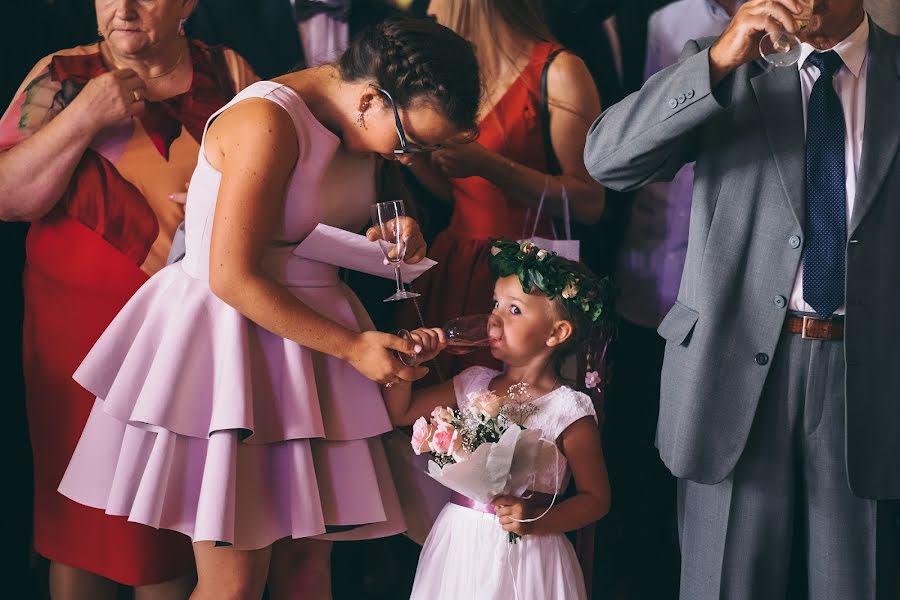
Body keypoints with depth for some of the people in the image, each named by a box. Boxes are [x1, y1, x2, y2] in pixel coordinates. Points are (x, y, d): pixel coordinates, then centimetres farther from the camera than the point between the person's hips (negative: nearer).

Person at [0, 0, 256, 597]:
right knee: (84, 526, 4)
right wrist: (84, 117, -14)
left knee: (178, 522, 5)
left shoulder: (229, 73, 6)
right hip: (84, 338, 0)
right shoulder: (61, 77, 3)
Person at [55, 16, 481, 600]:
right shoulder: (266, 121, -20)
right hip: (230, 331, -8)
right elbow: (232, 277, -22)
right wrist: (352, 346, -17)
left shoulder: (366, 125, 8)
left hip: (308, 343, 8)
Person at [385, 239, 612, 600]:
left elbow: (596, 498, -7)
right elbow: (399, 413, 11)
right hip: (458, 541, 5)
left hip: (523, 554, -5)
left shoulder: (569, 414, -11)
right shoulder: (473, 385, 5)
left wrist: (536, 522, -21)